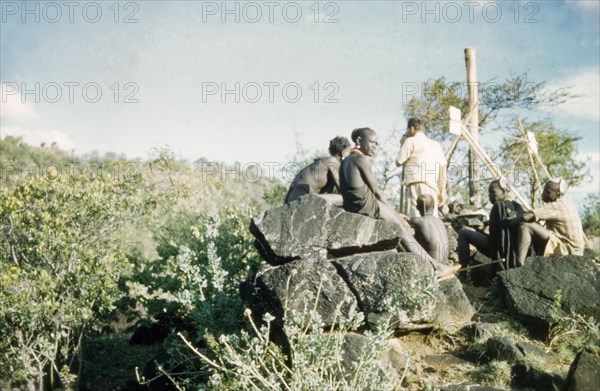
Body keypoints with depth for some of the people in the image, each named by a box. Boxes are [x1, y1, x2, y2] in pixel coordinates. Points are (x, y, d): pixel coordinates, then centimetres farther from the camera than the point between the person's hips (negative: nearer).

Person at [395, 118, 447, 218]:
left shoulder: (410, 141, 4)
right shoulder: (436, 144, 21)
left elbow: (398, 162, 9)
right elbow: (443, 168, 15)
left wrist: (402, 145, 23)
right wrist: (441, 192, 16)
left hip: (418, 185, -6)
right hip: (433, 186, 6)